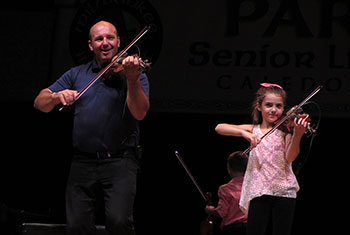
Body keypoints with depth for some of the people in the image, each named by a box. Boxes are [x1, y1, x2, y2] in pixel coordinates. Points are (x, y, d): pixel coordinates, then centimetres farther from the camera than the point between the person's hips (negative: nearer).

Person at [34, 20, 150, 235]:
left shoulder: (134, 74, 4)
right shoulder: (77, 74, 14)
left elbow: (140, 113, -12)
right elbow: (40, 103, 8)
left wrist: (132, 80, -27)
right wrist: (57, 96, -14)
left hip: (120, 160, -3)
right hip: (83, 161, 3)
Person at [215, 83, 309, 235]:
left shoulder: (285, 129, 4)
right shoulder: (253, 130, 9)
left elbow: (290, 157, -12)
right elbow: (219, 128, -1)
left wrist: (297, 134, -29)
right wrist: (244, 133, -18)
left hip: (284, 190, -1)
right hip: (259, 191, 1)